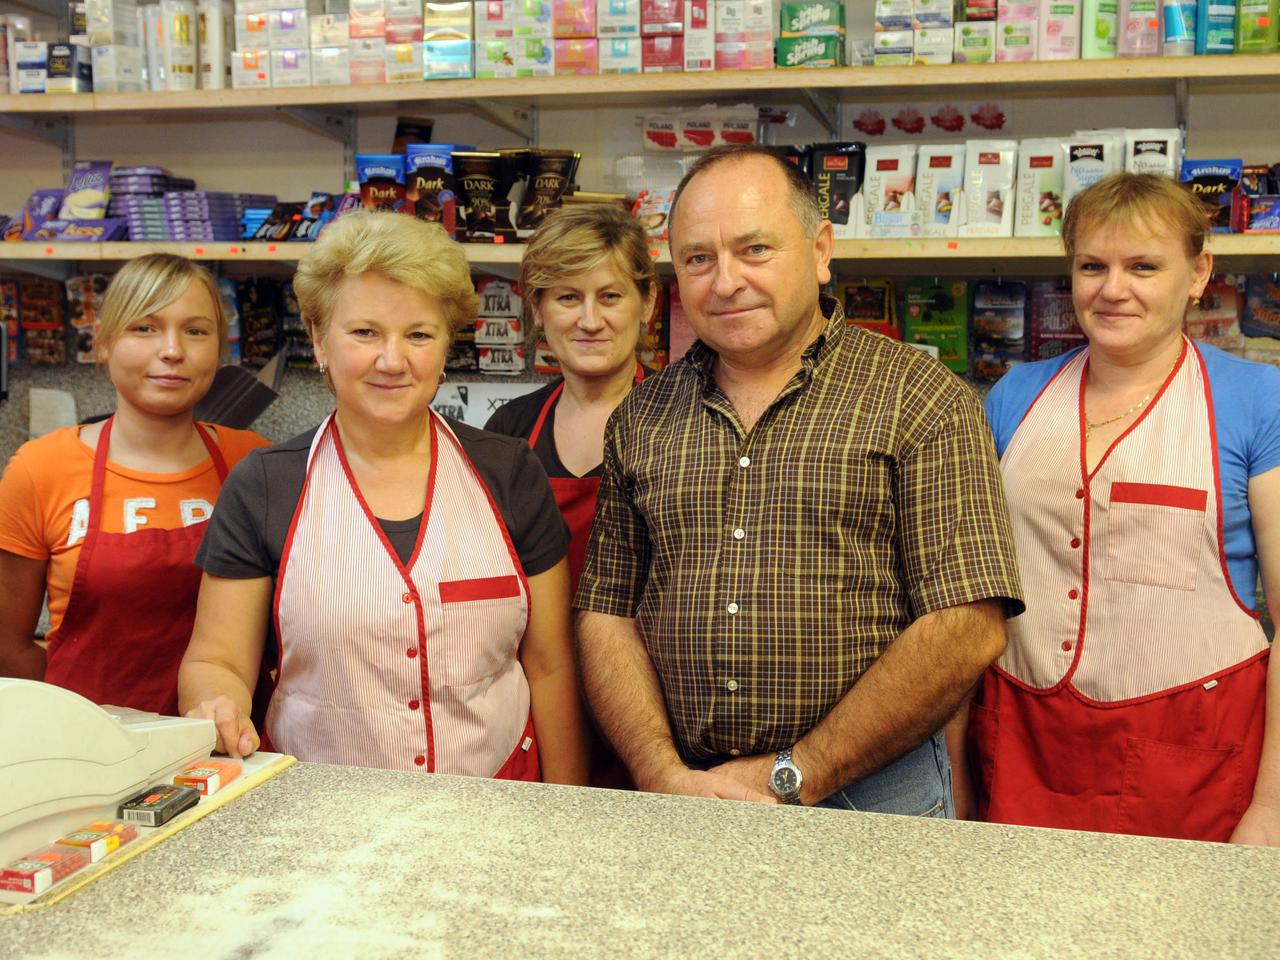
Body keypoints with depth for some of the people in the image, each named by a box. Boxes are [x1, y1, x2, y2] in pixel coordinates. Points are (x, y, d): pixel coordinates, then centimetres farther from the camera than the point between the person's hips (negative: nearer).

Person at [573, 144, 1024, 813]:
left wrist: (794, 779, -14)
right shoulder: (640, 419, 6)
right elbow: (606, 614, 5)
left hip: (872, 801, -3)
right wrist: (668, 777, -9)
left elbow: (968, 629, -13)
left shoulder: (917, 399, -6)